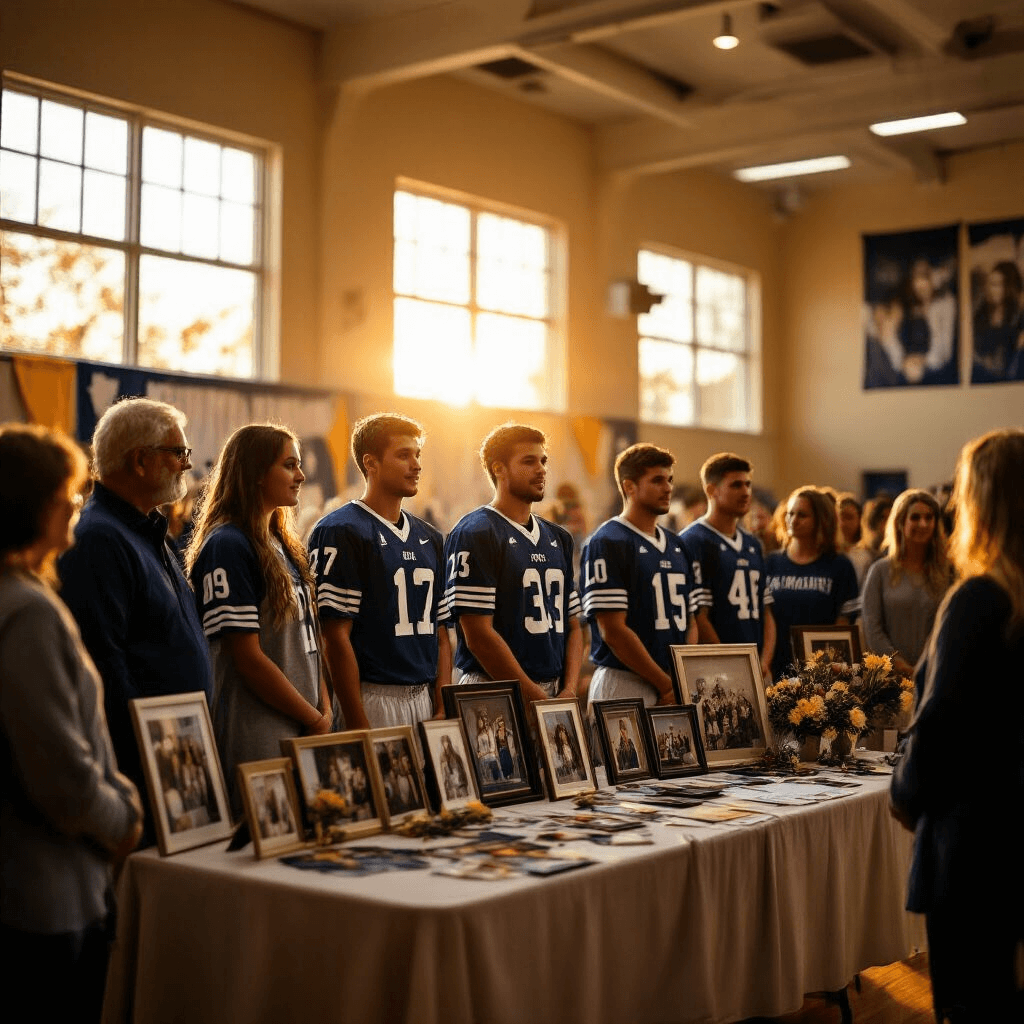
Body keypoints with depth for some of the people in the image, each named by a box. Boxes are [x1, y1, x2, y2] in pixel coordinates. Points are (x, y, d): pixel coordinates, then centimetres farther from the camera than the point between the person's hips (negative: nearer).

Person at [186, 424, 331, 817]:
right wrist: (314, 720, -9)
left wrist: (325, 711, 2)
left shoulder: (283, 544, 16)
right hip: (258, 736, -8)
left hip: (303, 730, 8)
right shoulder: (228, 546, -12)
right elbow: (248, 658, -16)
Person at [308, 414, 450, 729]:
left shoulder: (429, 537, 15)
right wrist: (358, 724, -15)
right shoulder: (340, 532, -8)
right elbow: (336, 636, -12)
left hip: (425, 699, 6)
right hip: (372, 700, -6)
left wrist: (444, 709, 4)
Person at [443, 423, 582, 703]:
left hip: (555, 695, 6)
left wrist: (569, 692, -1)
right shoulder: (474, 533, -7)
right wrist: (537, 699, -14)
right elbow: (478, 636, -13)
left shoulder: (558, 538, 16)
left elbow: (572, 625, 16)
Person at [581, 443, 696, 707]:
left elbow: (689, 622, 15)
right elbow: (612, 631, -13)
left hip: (679, 688, 6)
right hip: (625, 684, -6)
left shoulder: (677, 546, 16)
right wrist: (667, 685, -11)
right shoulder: (607, 543, -7)